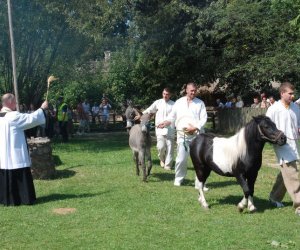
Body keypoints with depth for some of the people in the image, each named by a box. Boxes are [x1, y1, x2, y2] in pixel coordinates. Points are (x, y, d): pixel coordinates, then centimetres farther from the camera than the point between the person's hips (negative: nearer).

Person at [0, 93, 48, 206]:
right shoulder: (13, 116, -18)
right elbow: (31, 118, -15)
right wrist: (42, 109, -4)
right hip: (15, 154, -7)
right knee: (20, 176, 1)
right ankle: (25, 198, 7)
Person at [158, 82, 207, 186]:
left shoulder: (200, 103, 5)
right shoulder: (179, 102, 9)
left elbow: (204, 118, -1)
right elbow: (172, 116, 14)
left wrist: (195, 127, -15)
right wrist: (166, 122, -5)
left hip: (197, 135, 0)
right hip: (182, 135, 0)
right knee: (181, 159, -1)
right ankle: (178, 179, 17)